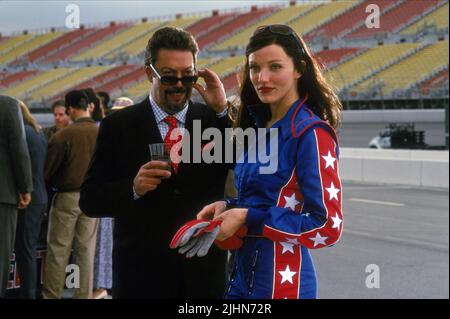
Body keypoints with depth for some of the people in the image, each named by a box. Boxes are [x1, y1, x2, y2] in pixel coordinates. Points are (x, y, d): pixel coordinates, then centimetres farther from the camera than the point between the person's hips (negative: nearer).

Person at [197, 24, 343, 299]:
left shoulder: (311, 133, -16)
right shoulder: (260, 125, 7)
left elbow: (328, 227, -19)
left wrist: (247, 218, -18)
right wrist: (229, 207, -2)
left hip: (281, 280, -7)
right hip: (243, 275, 7)